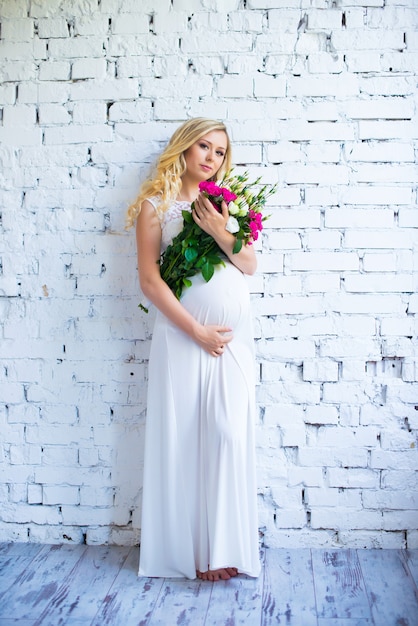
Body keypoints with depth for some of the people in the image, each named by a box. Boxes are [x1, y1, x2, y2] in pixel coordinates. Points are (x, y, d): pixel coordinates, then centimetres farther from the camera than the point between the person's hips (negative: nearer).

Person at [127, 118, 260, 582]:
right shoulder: (155, 203, 2)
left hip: (233, 333, 3)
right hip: (181, 331, -3)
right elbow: (149, 280, -6)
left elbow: (250, 266, 7)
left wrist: (222, 233, -12)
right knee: (182, 436, 1)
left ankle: (225, 547, 8)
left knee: (229, 434, -3)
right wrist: (197, 331, -10)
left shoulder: (225, 201, 14)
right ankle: (188, 549, 14)